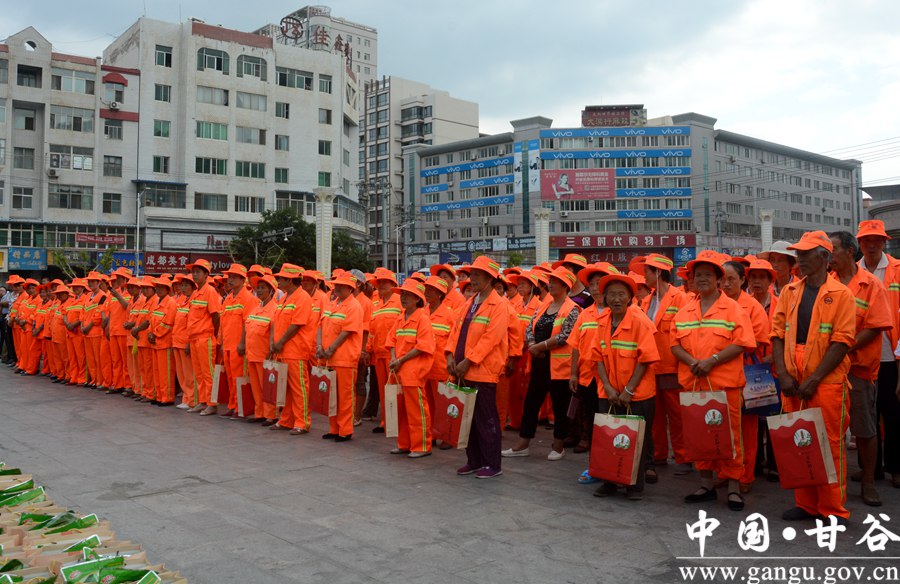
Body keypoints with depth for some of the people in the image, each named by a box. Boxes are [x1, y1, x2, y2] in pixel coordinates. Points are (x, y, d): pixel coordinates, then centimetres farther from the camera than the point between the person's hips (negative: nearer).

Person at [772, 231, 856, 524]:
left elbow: (842, 341, -10)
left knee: (830, 444, 0)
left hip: (826, 383, -5)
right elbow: (778, 333, 8)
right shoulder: (789, 292, 11)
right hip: (793, 384, 5)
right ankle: (805, 504, 22)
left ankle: (833, 509, 13)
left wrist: (813, 379, -15)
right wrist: (783, 374, -4)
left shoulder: (840, 294, -3)